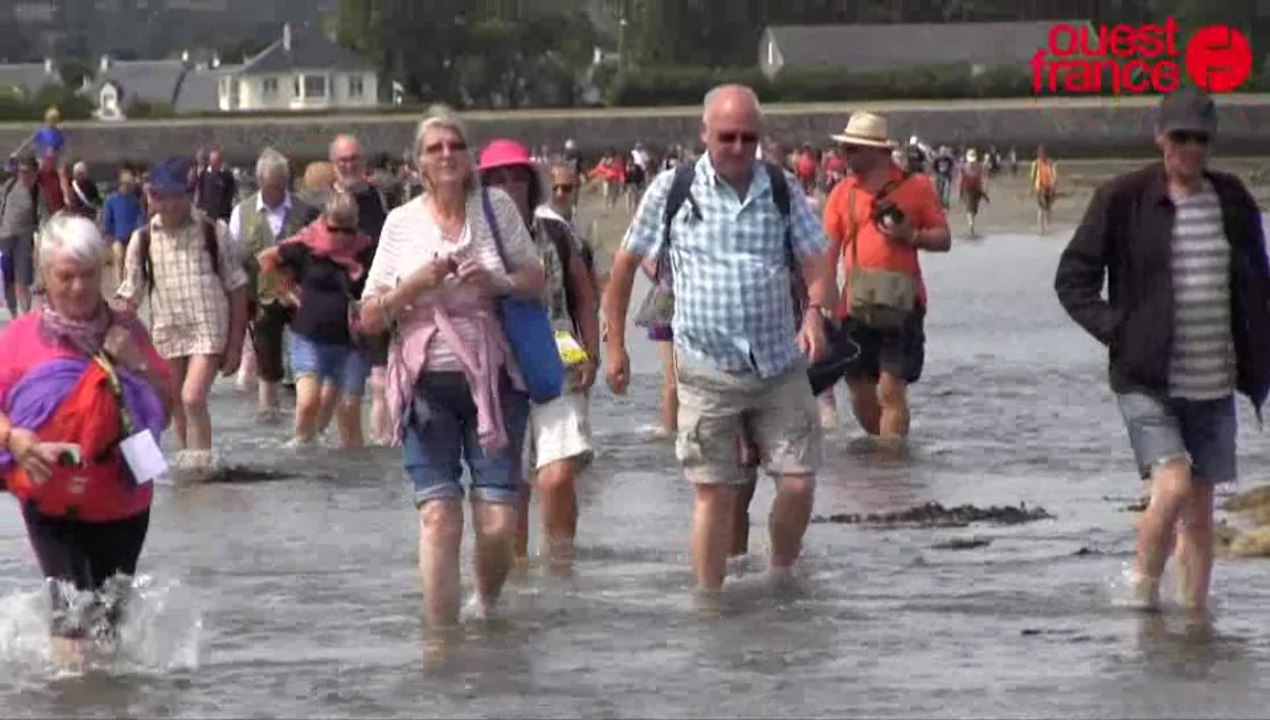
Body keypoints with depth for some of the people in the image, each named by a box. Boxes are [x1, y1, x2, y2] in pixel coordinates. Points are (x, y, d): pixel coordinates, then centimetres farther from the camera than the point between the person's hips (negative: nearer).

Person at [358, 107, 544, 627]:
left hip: (492, 381, 0)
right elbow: (370, 317, 5)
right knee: (439, 518, -9)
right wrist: (416, 283, -12)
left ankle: (488, 608, 24)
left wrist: (501, 283, -10)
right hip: (426, 385, 0)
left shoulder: (496, 208, 5)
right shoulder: (401, 223, 5)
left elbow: (537, 281, 12)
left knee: (498, 523, -5)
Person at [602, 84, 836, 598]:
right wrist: (615, 346, 5)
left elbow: (815, 263, 1)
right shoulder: (672, 190, -1)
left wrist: (815, 311, -21)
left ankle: (782, 576, 21)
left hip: (779, 367, 2)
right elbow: (626, 265, 7)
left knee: (798, 481, -2)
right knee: (715, 493, 0)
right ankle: (709, 601, 10)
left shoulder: (783, 190, 3)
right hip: (707, 372, -2)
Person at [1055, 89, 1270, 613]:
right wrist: (1117, 332, -11)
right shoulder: (1123, 200, -5)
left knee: (1200, 509, 8)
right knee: (1173, 487, -19)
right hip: (1147, 382, -4)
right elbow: (1072, 279, 0)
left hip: (1214, 385, 4)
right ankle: (1143, 595, 2)